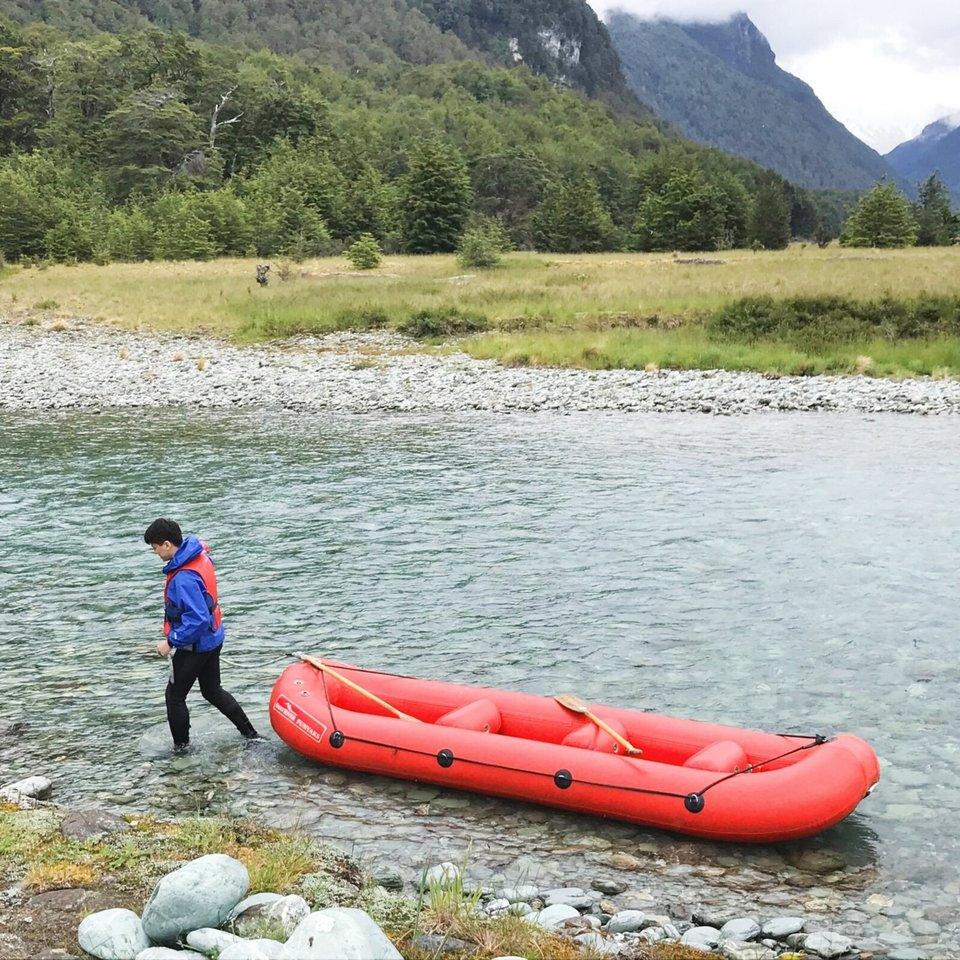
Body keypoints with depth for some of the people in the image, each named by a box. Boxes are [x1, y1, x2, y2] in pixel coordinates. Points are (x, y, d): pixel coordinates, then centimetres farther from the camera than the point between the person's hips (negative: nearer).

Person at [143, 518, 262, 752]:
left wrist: (171, 642, -23)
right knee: (213, 691, 23)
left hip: (195, 645, -9)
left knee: (175, 696, 9)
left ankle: (181, 748, 22)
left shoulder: (183, 579, -31)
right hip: (212, 638, 10)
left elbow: (197, 620, -33)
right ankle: (251, 735, 26)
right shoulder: (199, 554, -4)